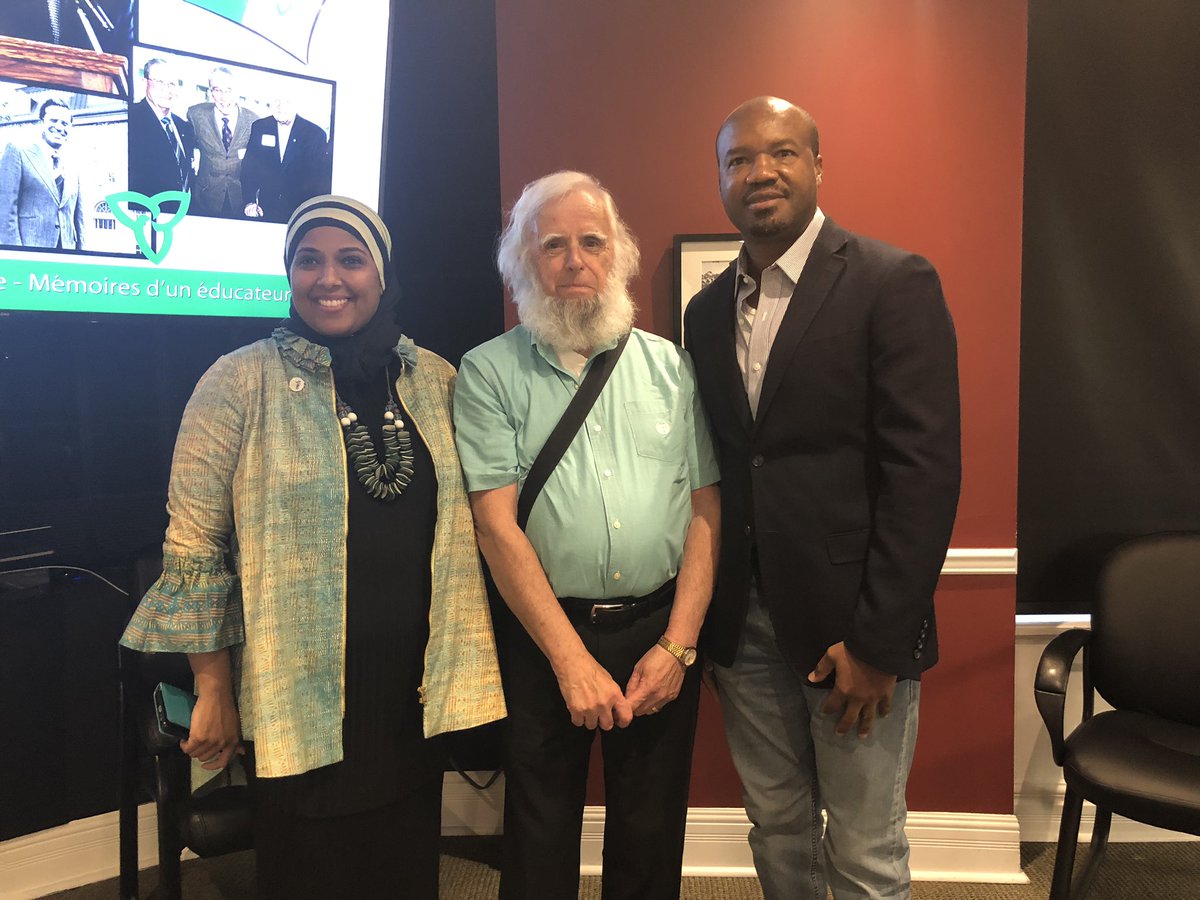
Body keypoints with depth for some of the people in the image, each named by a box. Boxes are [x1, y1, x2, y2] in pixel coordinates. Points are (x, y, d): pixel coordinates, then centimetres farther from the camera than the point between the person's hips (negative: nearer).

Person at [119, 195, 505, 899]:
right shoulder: (239, 383, -8)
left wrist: (461, 664, 9)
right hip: (301, 695, -3)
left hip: (413, 684, 4)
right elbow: (194, 548, -6)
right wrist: (215, 691, -5)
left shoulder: (436, 380, 4)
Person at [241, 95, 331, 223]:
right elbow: (249, 167, 5)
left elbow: (321, 178, -2)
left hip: (299, 214, -2)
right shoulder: (259, 127, 4)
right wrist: (250, 202, -7)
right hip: (265, 208, 2)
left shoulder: (315, 133, -4)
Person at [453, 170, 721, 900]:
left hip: (662, 631, 2)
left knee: (652, 839, 13)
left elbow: (706, 509, 3)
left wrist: (678, 646, -6)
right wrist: (572, 659, -13)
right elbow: (496, 523, -9)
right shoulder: (489, 372, -2)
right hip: (544, 635, -1)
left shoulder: (670, 366, 5)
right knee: (540, 839, 12)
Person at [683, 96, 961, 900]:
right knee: (777, 832, 17)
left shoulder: (896, 284, -7)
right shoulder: (707, 309, 10)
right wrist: (706, 617, 7)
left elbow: (924, 470, -13)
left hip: (853, 626, -4)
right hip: (744, 625, 5)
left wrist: (878, 639, -16)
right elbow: (715, 465, 12)